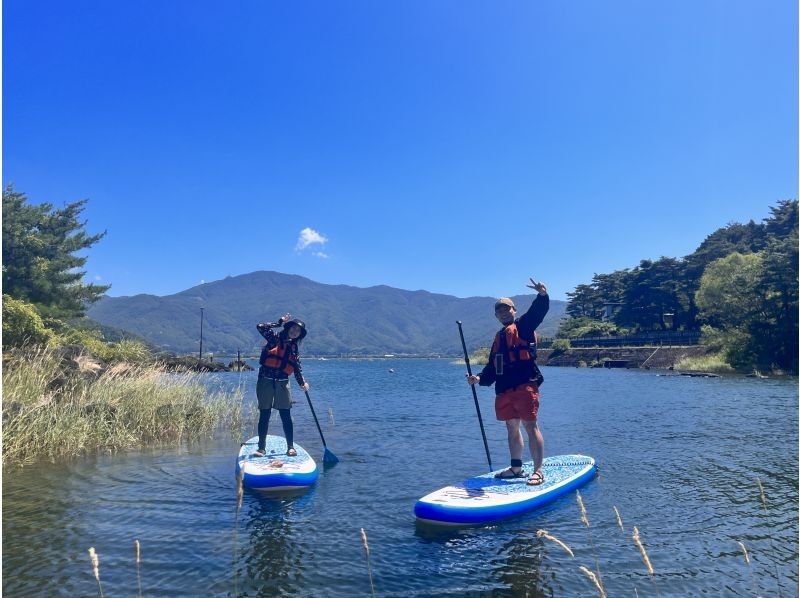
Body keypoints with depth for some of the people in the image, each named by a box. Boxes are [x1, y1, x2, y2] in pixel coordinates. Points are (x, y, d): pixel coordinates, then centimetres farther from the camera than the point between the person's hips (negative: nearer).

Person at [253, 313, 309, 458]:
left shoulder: (294, 349, 12)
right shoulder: (275, 339, 2)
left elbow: (297, 369, 12)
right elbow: (261, 327, -10)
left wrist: (302, 382, 0)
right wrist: (279, 322, -4)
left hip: (282, 383, 3)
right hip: (265, 381, -2)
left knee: (286, 416, 2)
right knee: (264, 416, 3)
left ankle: (290, 447, 8)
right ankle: (261, 448, 10)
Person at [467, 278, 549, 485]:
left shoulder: (523, 326, 4)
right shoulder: (498, 338, 24)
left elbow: (538, 311, -17)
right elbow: (492, 367, 21)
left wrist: (542, 295, -36)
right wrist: (480, 378, 3)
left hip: (524, 385, -8)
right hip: (504, 390, 8)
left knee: (530, 426, -8)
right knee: (512, 428, 13)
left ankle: (538, 471, -4)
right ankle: (516, 468, 24)